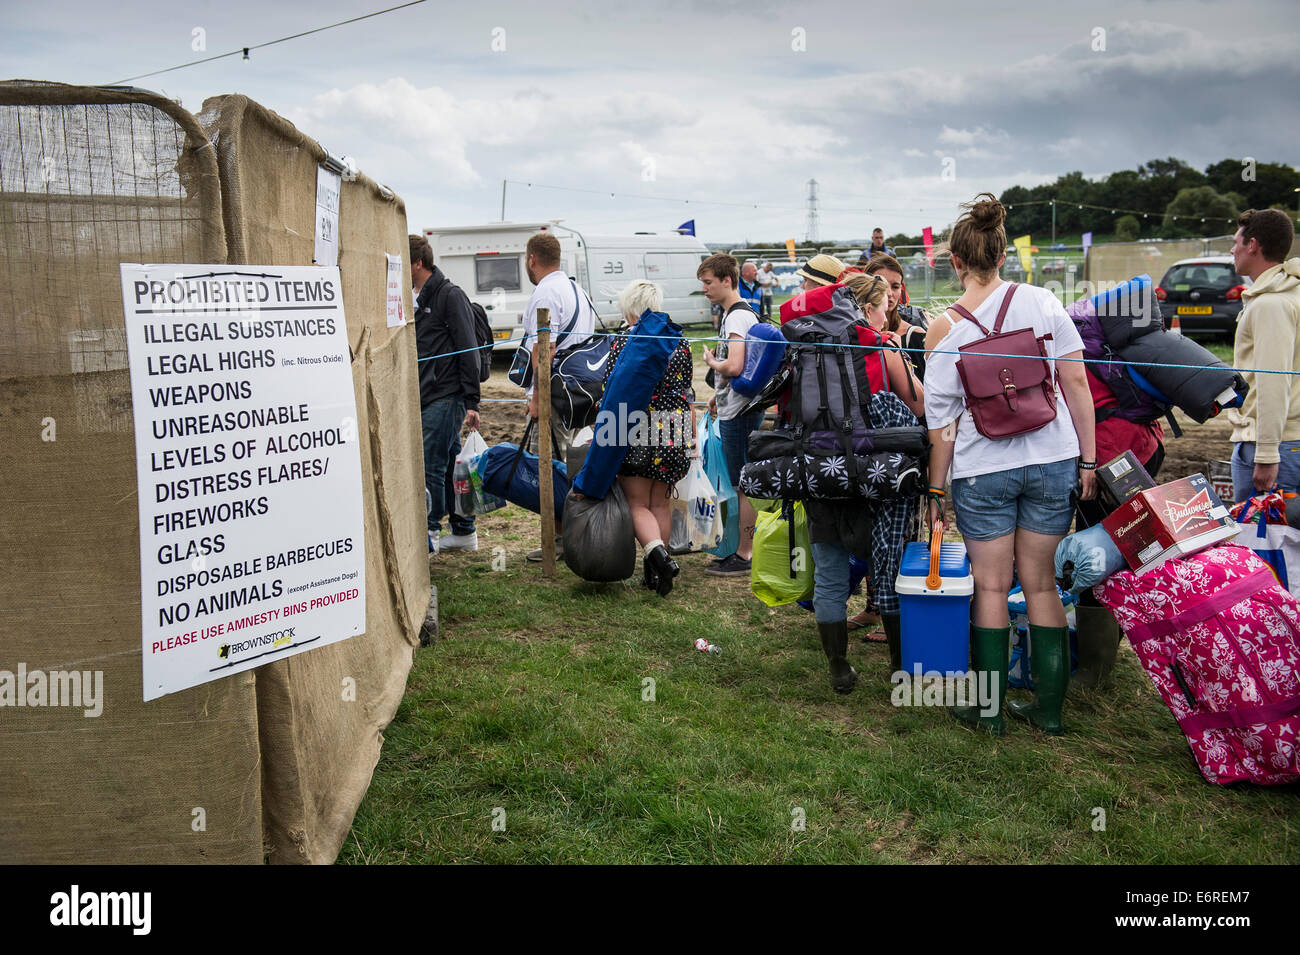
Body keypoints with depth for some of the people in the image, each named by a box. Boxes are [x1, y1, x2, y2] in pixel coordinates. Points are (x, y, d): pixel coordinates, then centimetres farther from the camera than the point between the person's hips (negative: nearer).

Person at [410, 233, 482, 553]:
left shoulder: (450, 296, -9)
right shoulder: (420, 300, 18)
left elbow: (468, 351, -13)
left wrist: (471, 402, -17)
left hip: (445, 398, -9)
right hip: (427, 398, 9)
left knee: (430, 466, -8)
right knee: (450, 466, 11)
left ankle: (430, 532, 0)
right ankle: (464, 533, 17)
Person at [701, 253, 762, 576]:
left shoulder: (739, 316, -17)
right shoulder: (732, 314, 16)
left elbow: (735, 366, -29)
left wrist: (711, 362, -10)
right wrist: (719, 394, 22)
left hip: (740, 413, -11)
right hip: (733, 410, 11)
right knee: (743, 485, 16)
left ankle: (744, 556, 3)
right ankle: (742, 550, 25)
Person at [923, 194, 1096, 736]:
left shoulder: (945, 331, -5)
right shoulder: (1040, 302, -2)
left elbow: (942, 426, -3)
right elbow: (1076, 383, -2)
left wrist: (935, 492, 6)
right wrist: (1088, 457, 4)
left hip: (982, 470, -2)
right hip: (1052, 461, 2)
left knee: (990, 587, 8)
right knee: (1042, 585, 10)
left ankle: (988, 708, 15)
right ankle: (1049, 708, 18)